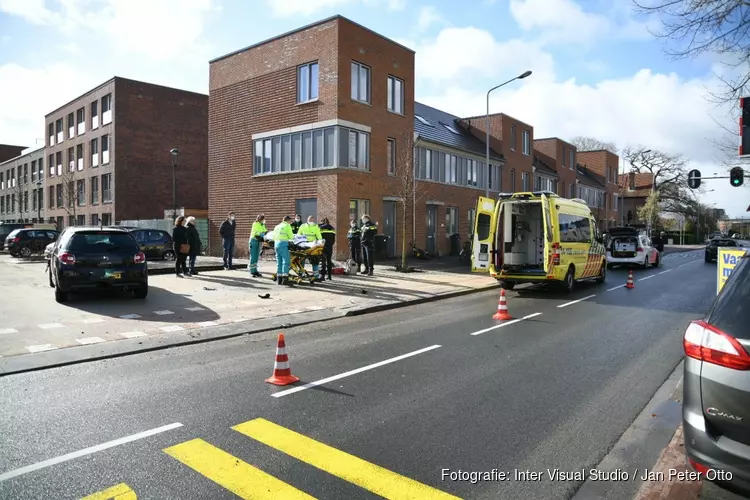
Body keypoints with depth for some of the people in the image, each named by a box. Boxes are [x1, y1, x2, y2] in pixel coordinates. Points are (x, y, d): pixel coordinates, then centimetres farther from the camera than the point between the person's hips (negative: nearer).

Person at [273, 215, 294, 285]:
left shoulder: (277, 226, 22)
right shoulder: (287, 226, 3)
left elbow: (274, 237, 22)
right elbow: (291, 236, -1)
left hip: (276, 243, 7)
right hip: (283, 243, -7)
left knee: (279, 261, 10)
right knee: (285, 261, -7)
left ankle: (279, 279, 11)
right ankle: (284, 277, -16)